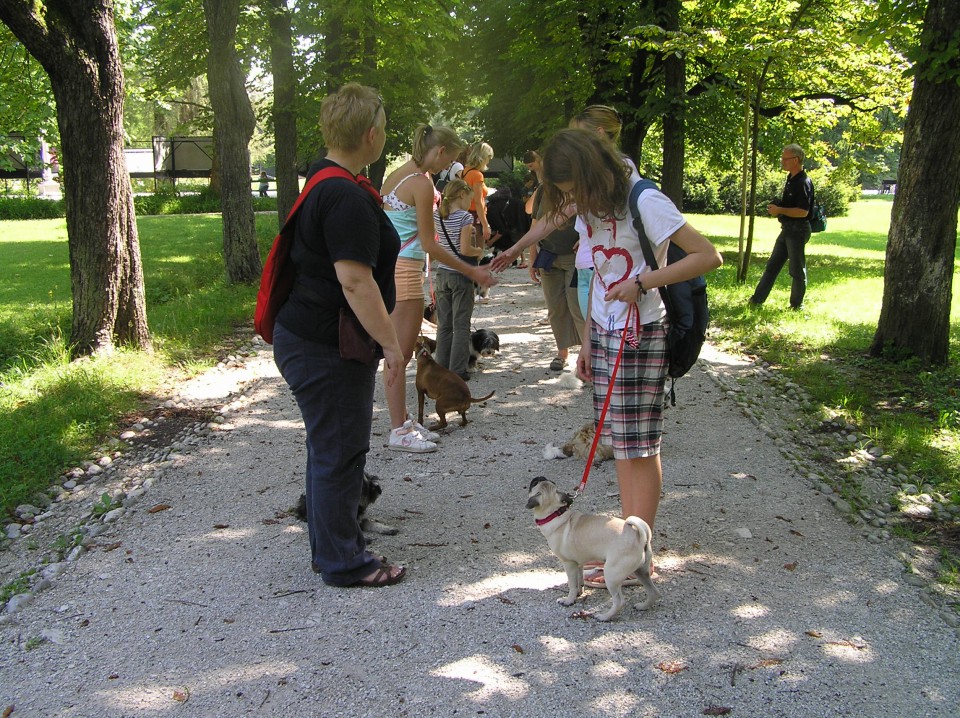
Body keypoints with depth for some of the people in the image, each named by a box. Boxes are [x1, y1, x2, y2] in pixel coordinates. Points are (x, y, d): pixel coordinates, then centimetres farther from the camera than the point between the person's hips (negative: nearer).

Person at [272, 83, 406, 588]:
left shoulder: (322, 184, 13)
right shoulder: (347, 198, -21)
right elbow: (355, 282, -26)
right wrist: (392, 344, -20)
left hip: (308, 337, 11)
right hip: (326, 350, -11)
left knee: (331, 448, 20)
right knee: (339, 453, 1)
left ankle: (331, 547, 34)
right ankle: (343, 563, 16)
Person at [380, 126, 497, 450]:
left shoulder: (397, 175, 13)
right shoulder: (421, 182, -14)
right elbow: (429, 245, -15)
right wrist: (471, 272, -8)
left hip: (388, 264, 10)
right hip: (404, 268, -10)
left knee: (402, 352, 15)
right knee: (400, 353, -5)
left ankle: (403, 421, 24)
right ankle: (398, 432, 2)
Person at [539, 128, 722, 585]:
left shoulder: (645, 202, -15)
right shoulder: (592, 209, 10)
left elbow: (708, 256, -18)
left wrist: (641, 282, -22)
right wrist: (588, 341, 14)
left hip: (641, 337, -8)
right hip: (605, 333, 8)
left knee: (639, 446, -2)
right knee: (619, 441, 9)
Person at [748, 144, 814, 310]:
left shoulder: (803, 182, -18)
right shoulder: (790, 179, 12)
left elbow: (803, 211, -25)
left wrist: (780, 210, -18)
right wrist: (776, 208, 5)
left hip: (798, 229, -10)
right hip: (787, 229, 10)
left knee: (797, 268, 2)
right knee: (772, 265, 11)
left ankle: (796, 305, 13)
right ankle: (757, 299, 16)